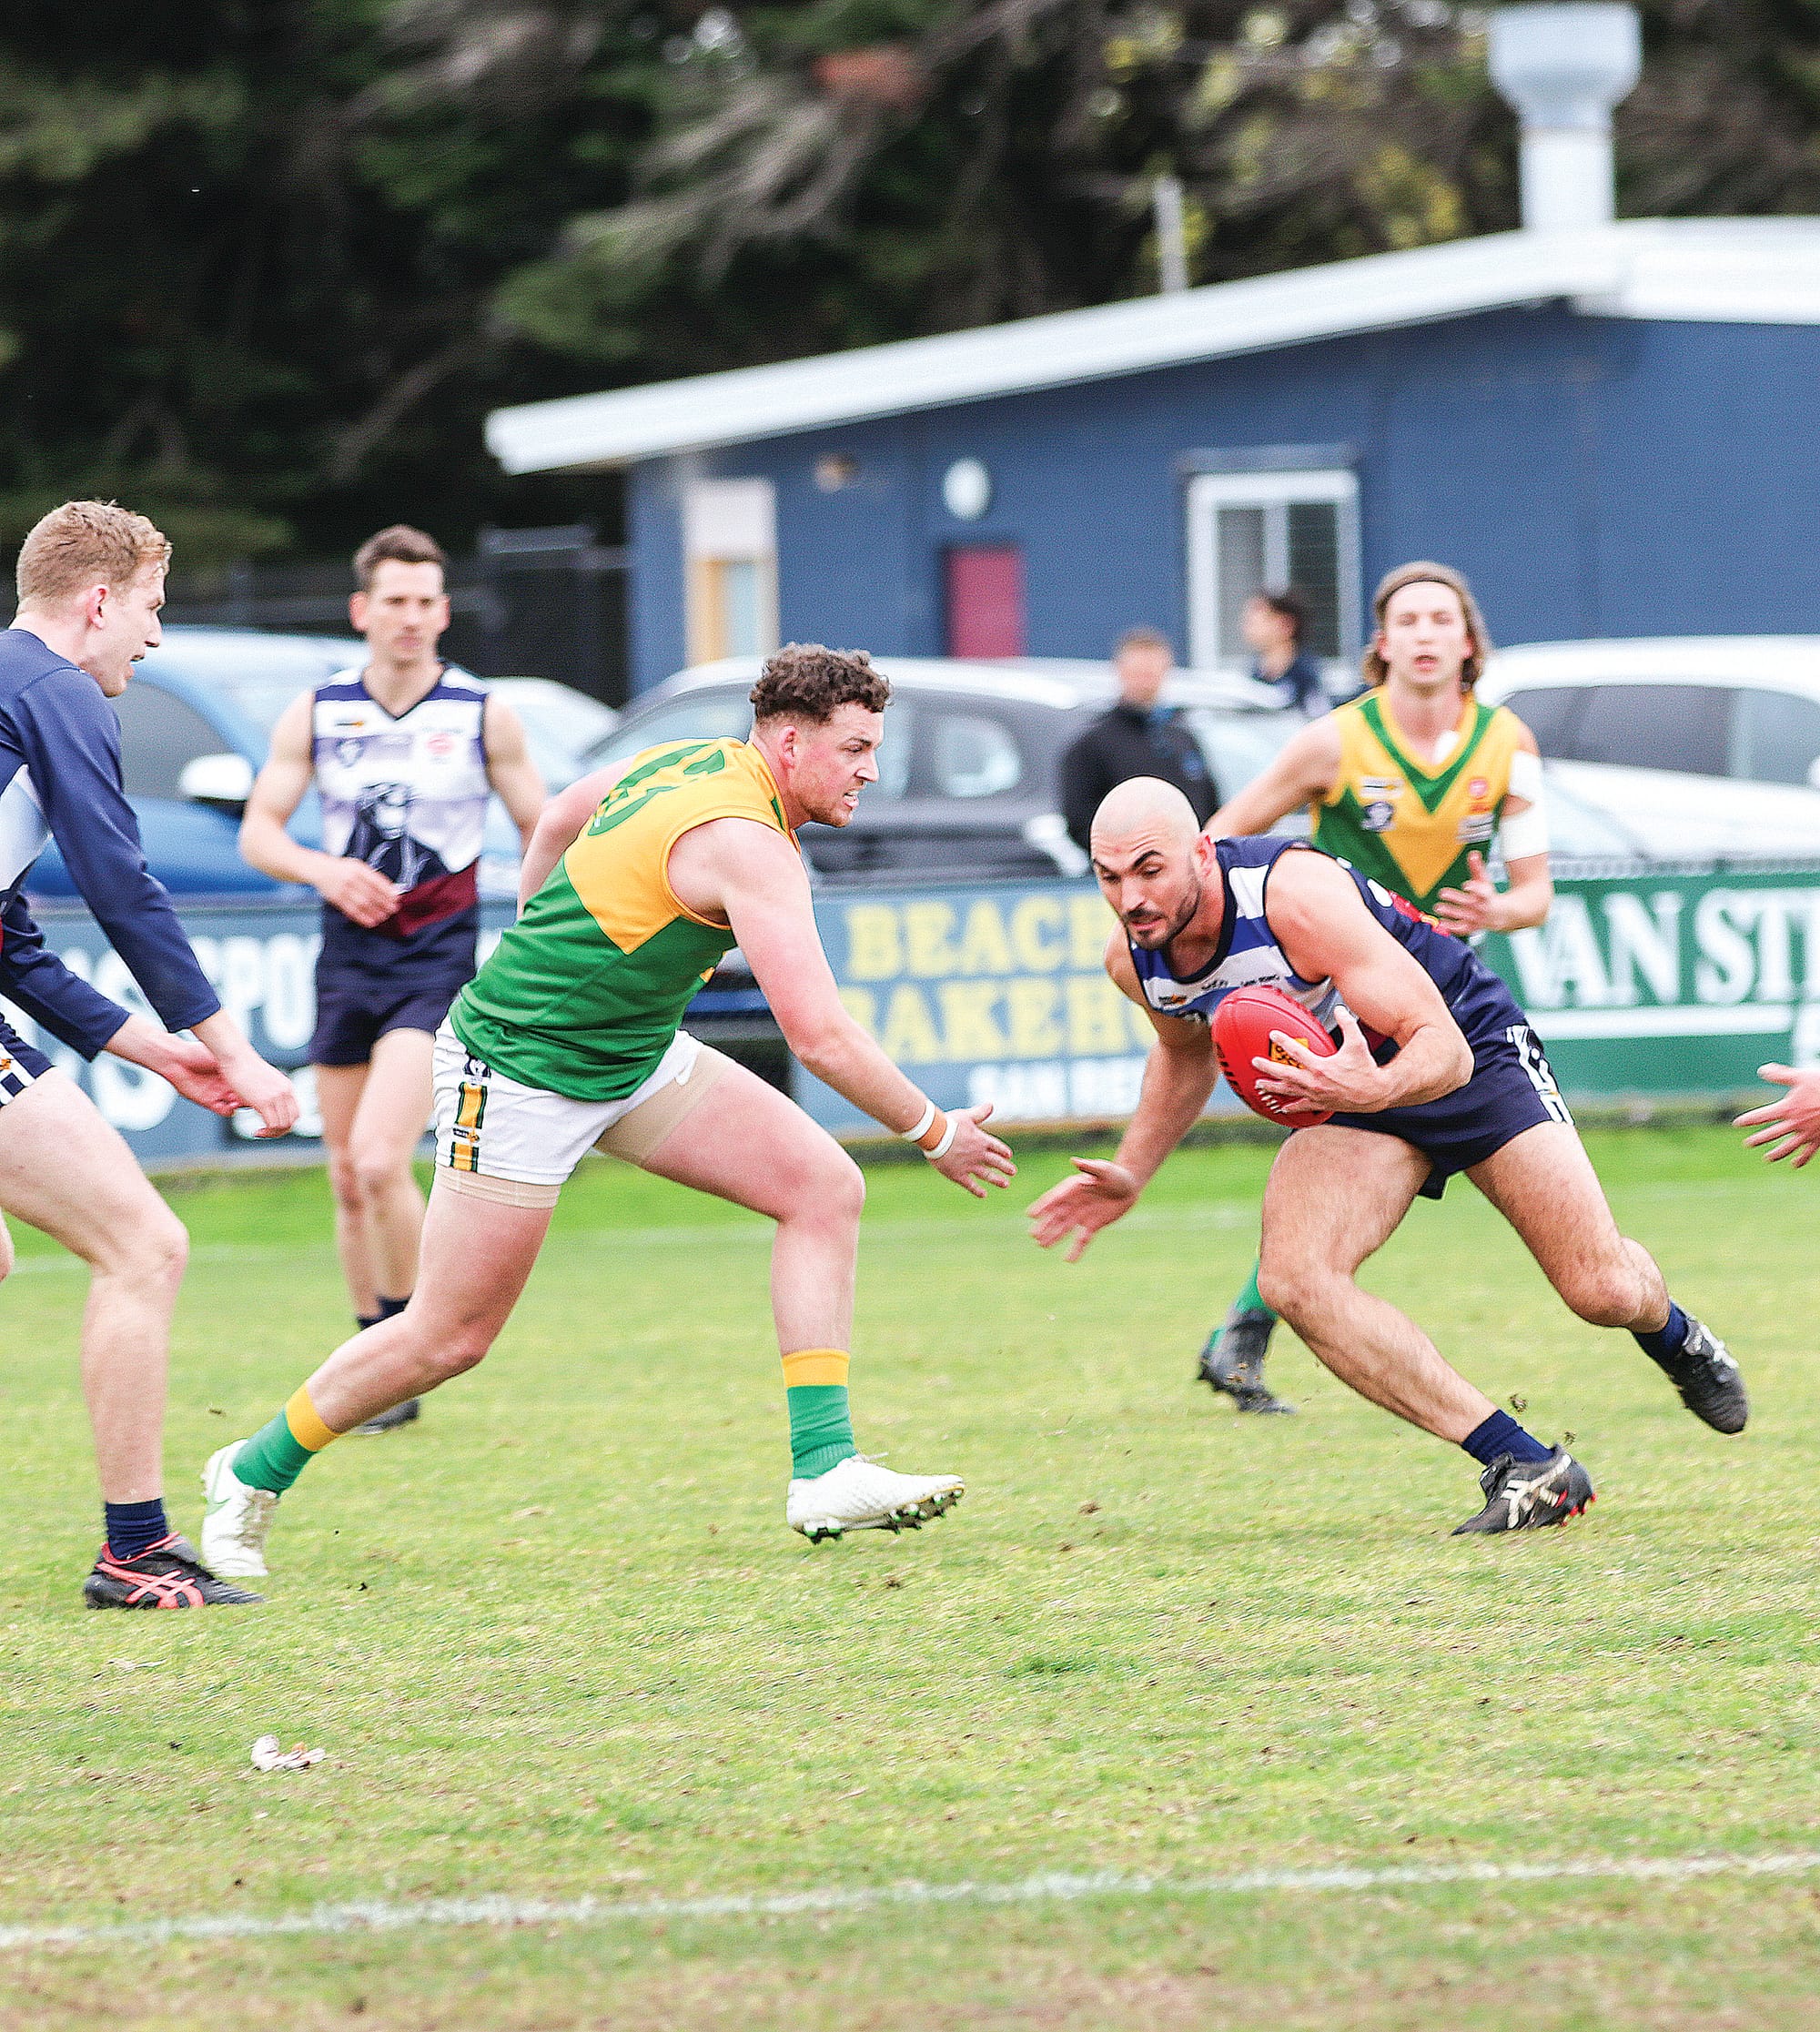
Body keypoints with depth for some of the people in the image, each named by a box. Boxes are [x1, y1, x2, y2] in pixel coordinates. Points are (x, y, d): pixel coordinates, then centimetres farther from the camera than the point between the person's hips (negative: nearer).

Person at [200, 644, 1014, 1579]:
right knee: (449, 1337, 0)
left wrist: (540, 945, 30)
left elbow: (559, 818, 19)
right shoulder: (747, 843, -27)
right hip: (517, 1071, -10)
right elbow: (821, 1038, -30)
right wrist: (935, 1133, -18)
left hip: (636, 1056, 10)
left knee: (824, 1186, -5)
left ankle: (825, 1473, -8)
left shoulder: (694, 761, 1)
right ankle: (252, 1476, 22)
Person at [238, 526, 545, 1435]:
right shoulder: (316, 713, 2)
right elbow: (257, 831, 4)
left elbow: (540, 832, 5)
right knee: (348, 1178, 6)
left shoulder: (485, 715, -2)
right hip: (348, 951, 3)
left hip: (439, 953, -3)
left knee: (380, 1160, -19)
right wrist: (321, 869, -17)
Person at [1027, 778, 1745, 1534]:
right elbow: (1185, 1052, 13)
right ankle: (1527, 1470, -19)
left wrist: (1372, 1091, -54)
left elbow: (1444, 1050, -34)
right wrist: (1130, 1174, 4)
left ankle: (1671, 1335, 33)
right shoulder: (1134, 959, -13)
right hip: (1355, 1083, 5)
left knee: (1605, 1292, -10)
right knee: (1295, 1280, -24)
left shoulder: (1298, 897, -34)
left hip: (1473, 1045, -5)